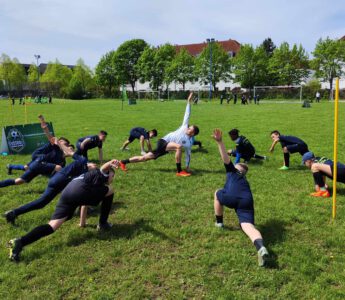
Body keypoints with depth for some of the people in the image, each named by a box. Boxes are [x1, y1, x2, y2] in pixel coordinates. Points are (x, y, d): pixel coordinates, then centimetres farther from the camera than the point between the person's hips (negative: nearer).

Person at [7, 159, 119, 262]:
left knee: (53, 226, -7)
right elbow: (103, 168, -1)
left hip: (66, 193, 7)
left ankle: (20, 242, -27)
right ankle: (102, 224, 18)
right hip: (80, 190, -7)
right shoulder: (102, 175, 25)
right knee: (110, 191, 14)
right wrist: (110, 164, -23)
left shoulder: (89, 176, 44)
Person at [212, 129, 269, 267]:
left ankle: (219, 223, 38)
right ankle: (261, 248, -44)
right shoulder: (245, 181, 43)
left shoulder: (232, 170, 30)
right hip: (247, 201, 4)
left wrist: (219, 142, -1)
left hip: (232, 197, -4)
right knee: (248, 226, -13)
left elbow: (225, 158, 11)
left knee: (218, 193, 31)